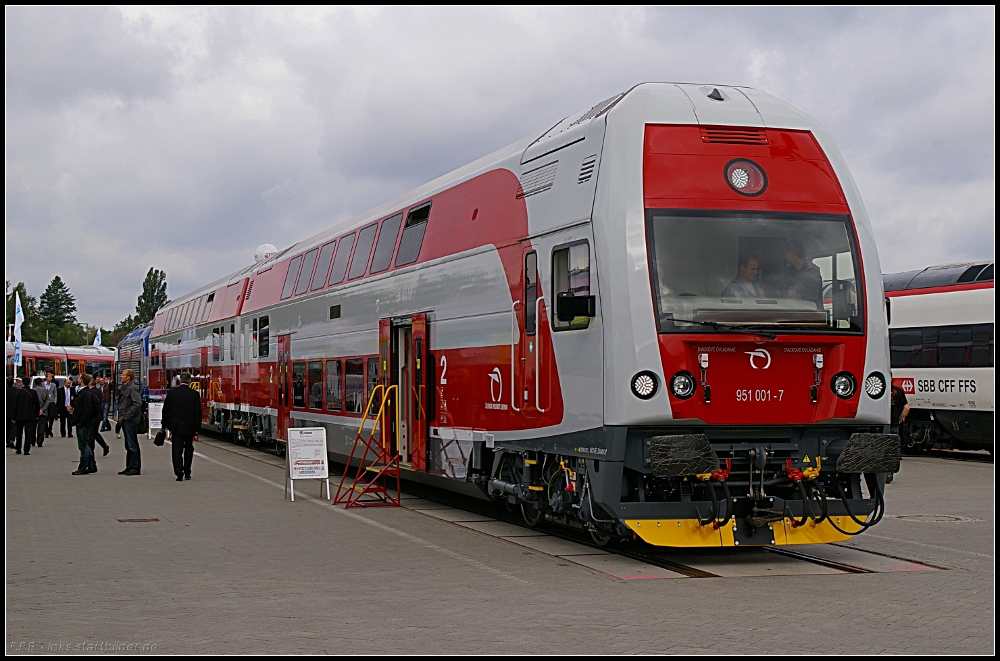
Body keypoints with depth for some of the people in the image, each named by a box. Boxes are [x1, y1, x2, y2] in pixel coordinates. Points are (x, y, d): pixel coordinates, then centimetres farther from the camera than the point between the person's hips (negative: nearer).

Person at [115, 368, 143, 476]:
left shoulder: (133, 388, -14)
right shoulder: (124, 387, 16)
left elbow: (137, 403, -22)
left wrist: (128, 416, -20)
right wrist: (121, 416, 12)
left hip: (130, 420, -10)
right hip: (125, 420, 10)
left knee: (132, 445, -6)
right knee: (128, 445, 15)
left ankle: (135, 468, -2)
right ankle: (129, 467, 21)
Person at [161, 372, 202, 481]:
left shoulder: (172, 392, -3)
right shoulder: (194, 394, -4)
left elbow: (165, 410, 1)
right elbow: (198, 412, -3)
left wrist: (165, 425, 10)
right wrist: (197, 429, 3)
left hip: (176, 426, 0)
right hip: (190, 427, 1)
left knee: (177, 450, 0)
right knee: (188, 449, 16)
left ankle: (179, 473, -12)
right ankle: (187, 473, 19)